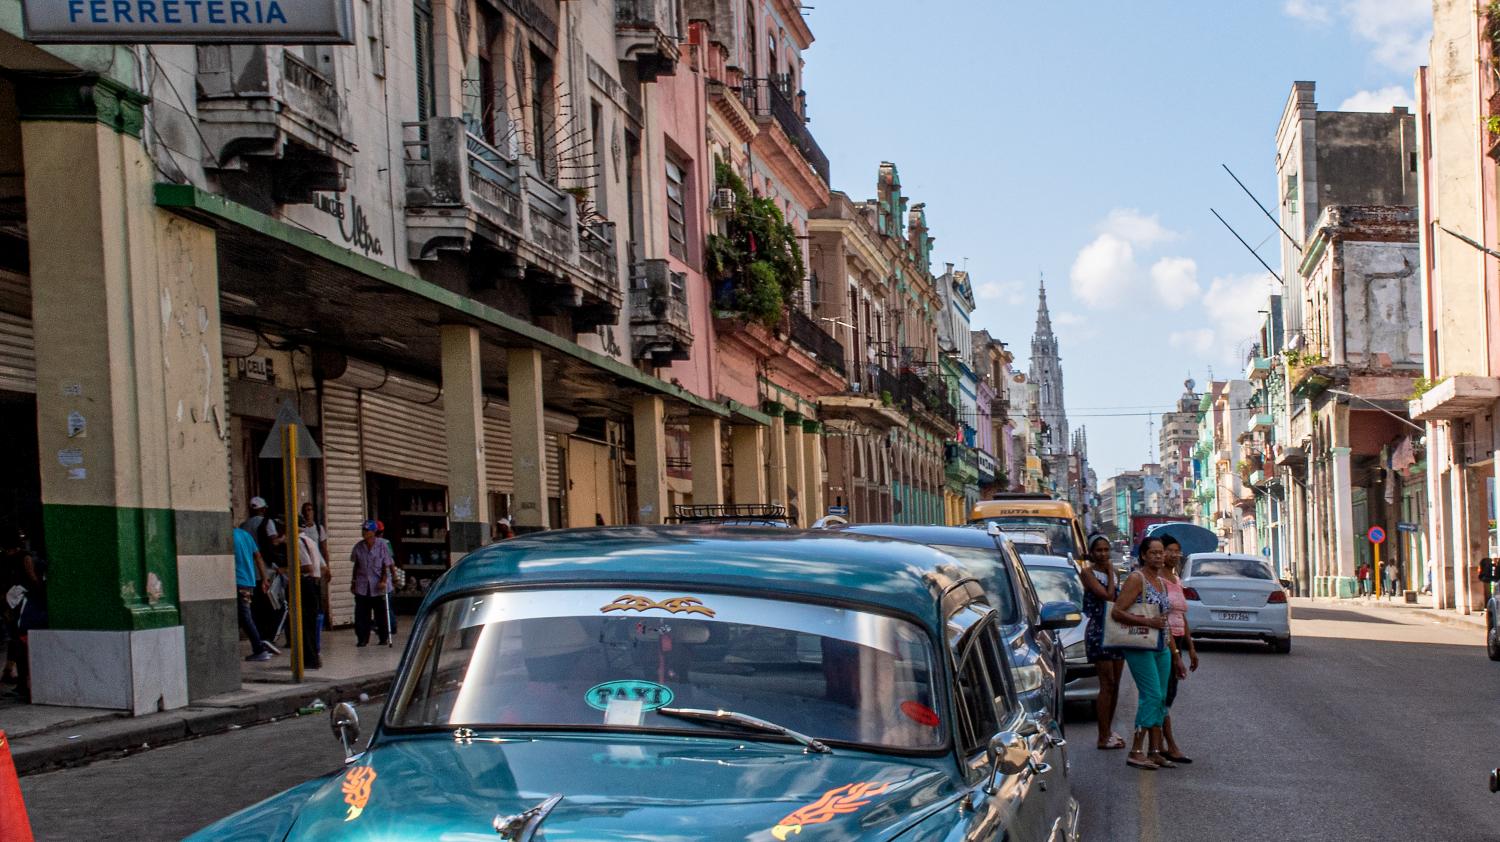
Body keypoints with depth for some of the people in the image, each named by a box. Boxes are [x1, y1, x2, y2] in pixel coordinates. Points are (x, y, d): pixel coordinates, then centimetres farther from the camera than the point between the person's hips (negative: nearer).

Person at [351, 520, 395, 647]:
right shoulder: (358, 547, 4)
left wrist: (383, 581, -15)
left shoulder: (382, 546, -6)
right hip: (362, 586, 3)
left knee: (381, 613, 4)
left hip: (378, 586, -3)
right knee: (361, 613, 0)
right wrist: (353, 582, 12)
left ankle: (384, 638, 15)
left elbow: (386, 565, -5)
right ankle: (362, 638, 8)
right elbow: (356, 565, 13)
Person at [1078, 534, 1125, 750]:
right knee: (1107, 684, -10)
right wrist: (1111, 574, -9)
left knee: (1115, 684, 9)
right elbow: (1107, 596, -19)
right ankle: (1104, 738, -8)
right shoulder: (1088, 572, -8)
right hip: (1099, 632, -8)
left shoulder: (1111, 572, 15)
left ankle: (1108, 730, 18)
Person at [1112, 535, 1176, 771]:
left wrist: (1174, 652, 21)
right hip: (1140, 646, -8)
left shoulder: (1162, 582, 16)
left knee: (1161, 699, 6)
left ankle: (1155, 752, 11)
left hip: (1161, 647, 8)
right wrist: (1149, 622, -20)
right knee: (1152, 696, -14)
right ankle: (1136, 751, -11)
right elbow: (1117, 612, -17)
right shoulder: (1136, 578, -8)